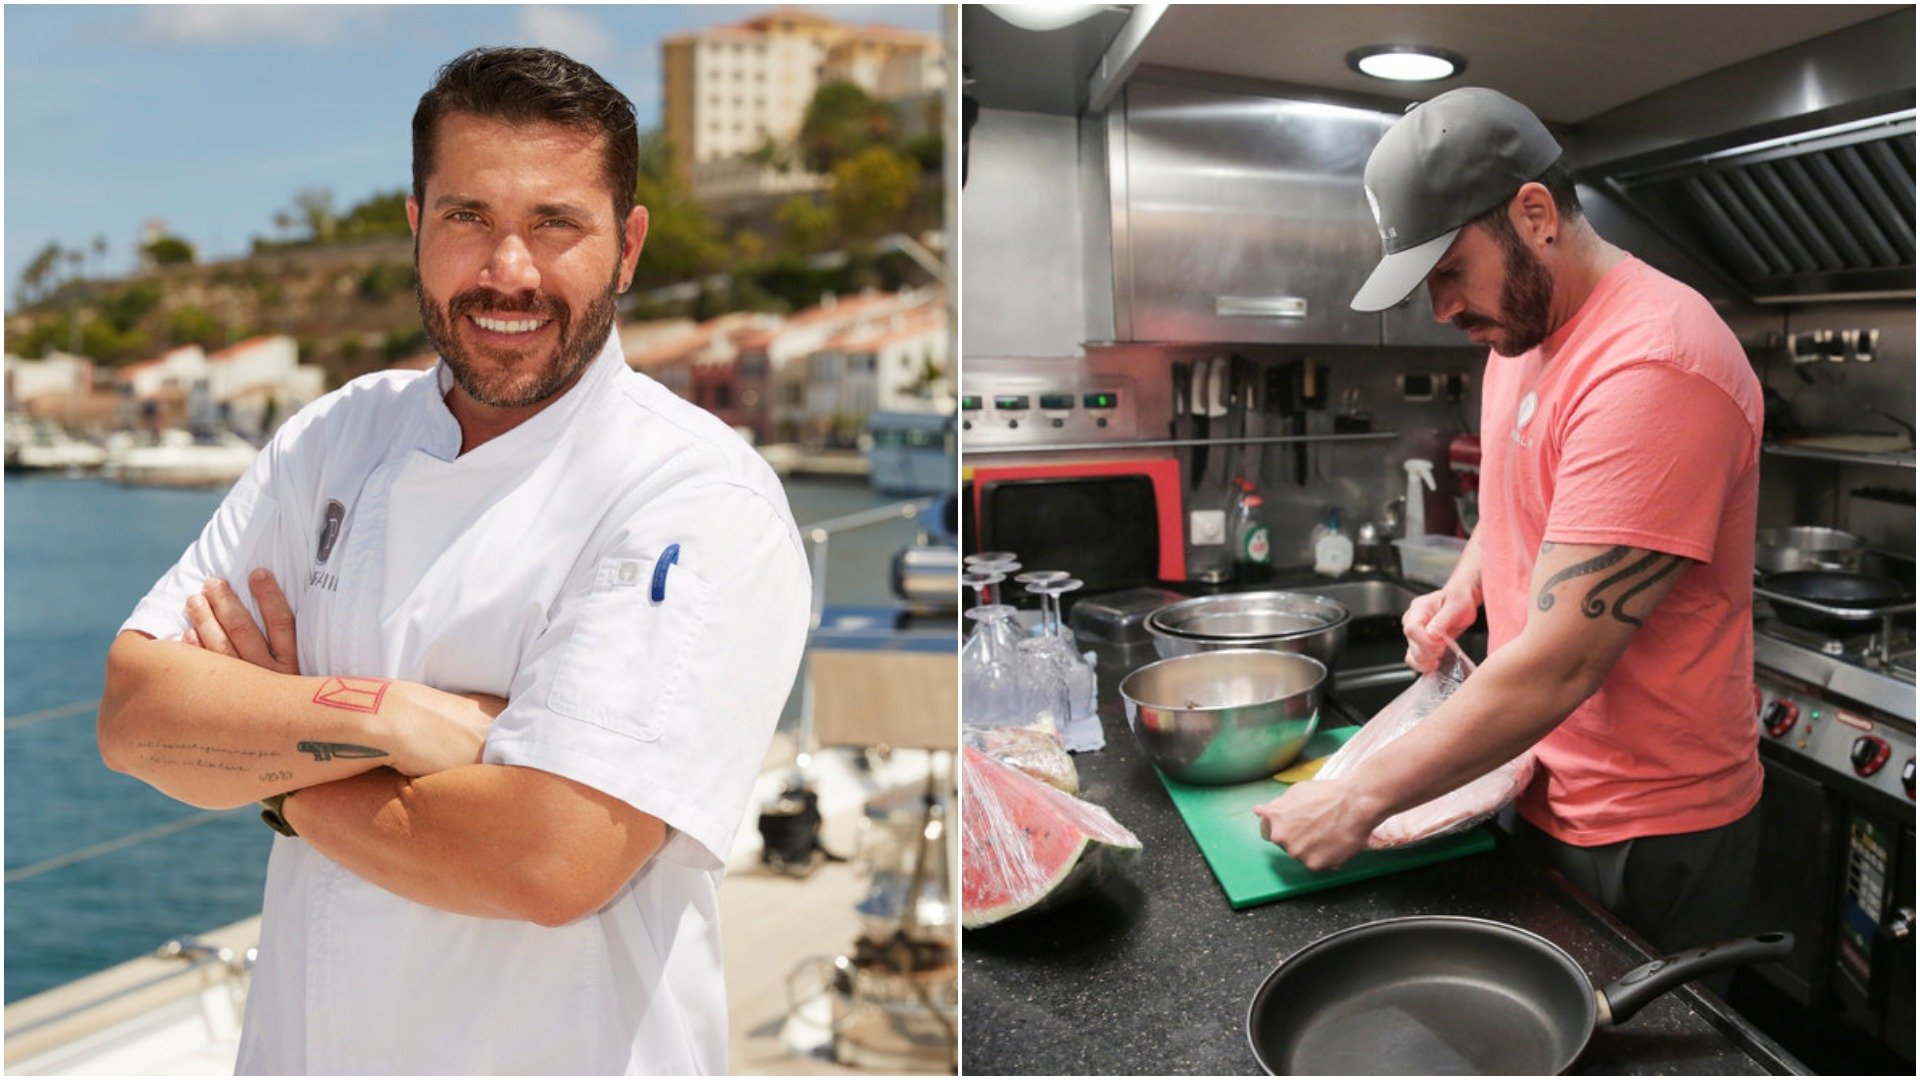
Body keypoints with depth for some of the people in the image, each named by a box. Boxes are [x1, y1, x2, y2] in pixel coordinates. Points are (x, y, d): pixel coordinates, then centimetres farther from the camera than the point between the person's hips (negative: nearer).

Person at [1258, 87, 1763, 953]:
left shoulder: (1653, 365, -27)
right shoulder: (1521, 337, 4)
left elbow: (1560, 667, -31)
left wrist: (1361, 800, -25)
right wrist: (1463, 591, 2)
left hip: (1646, 840, -8)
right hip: (1543, 793, 8)